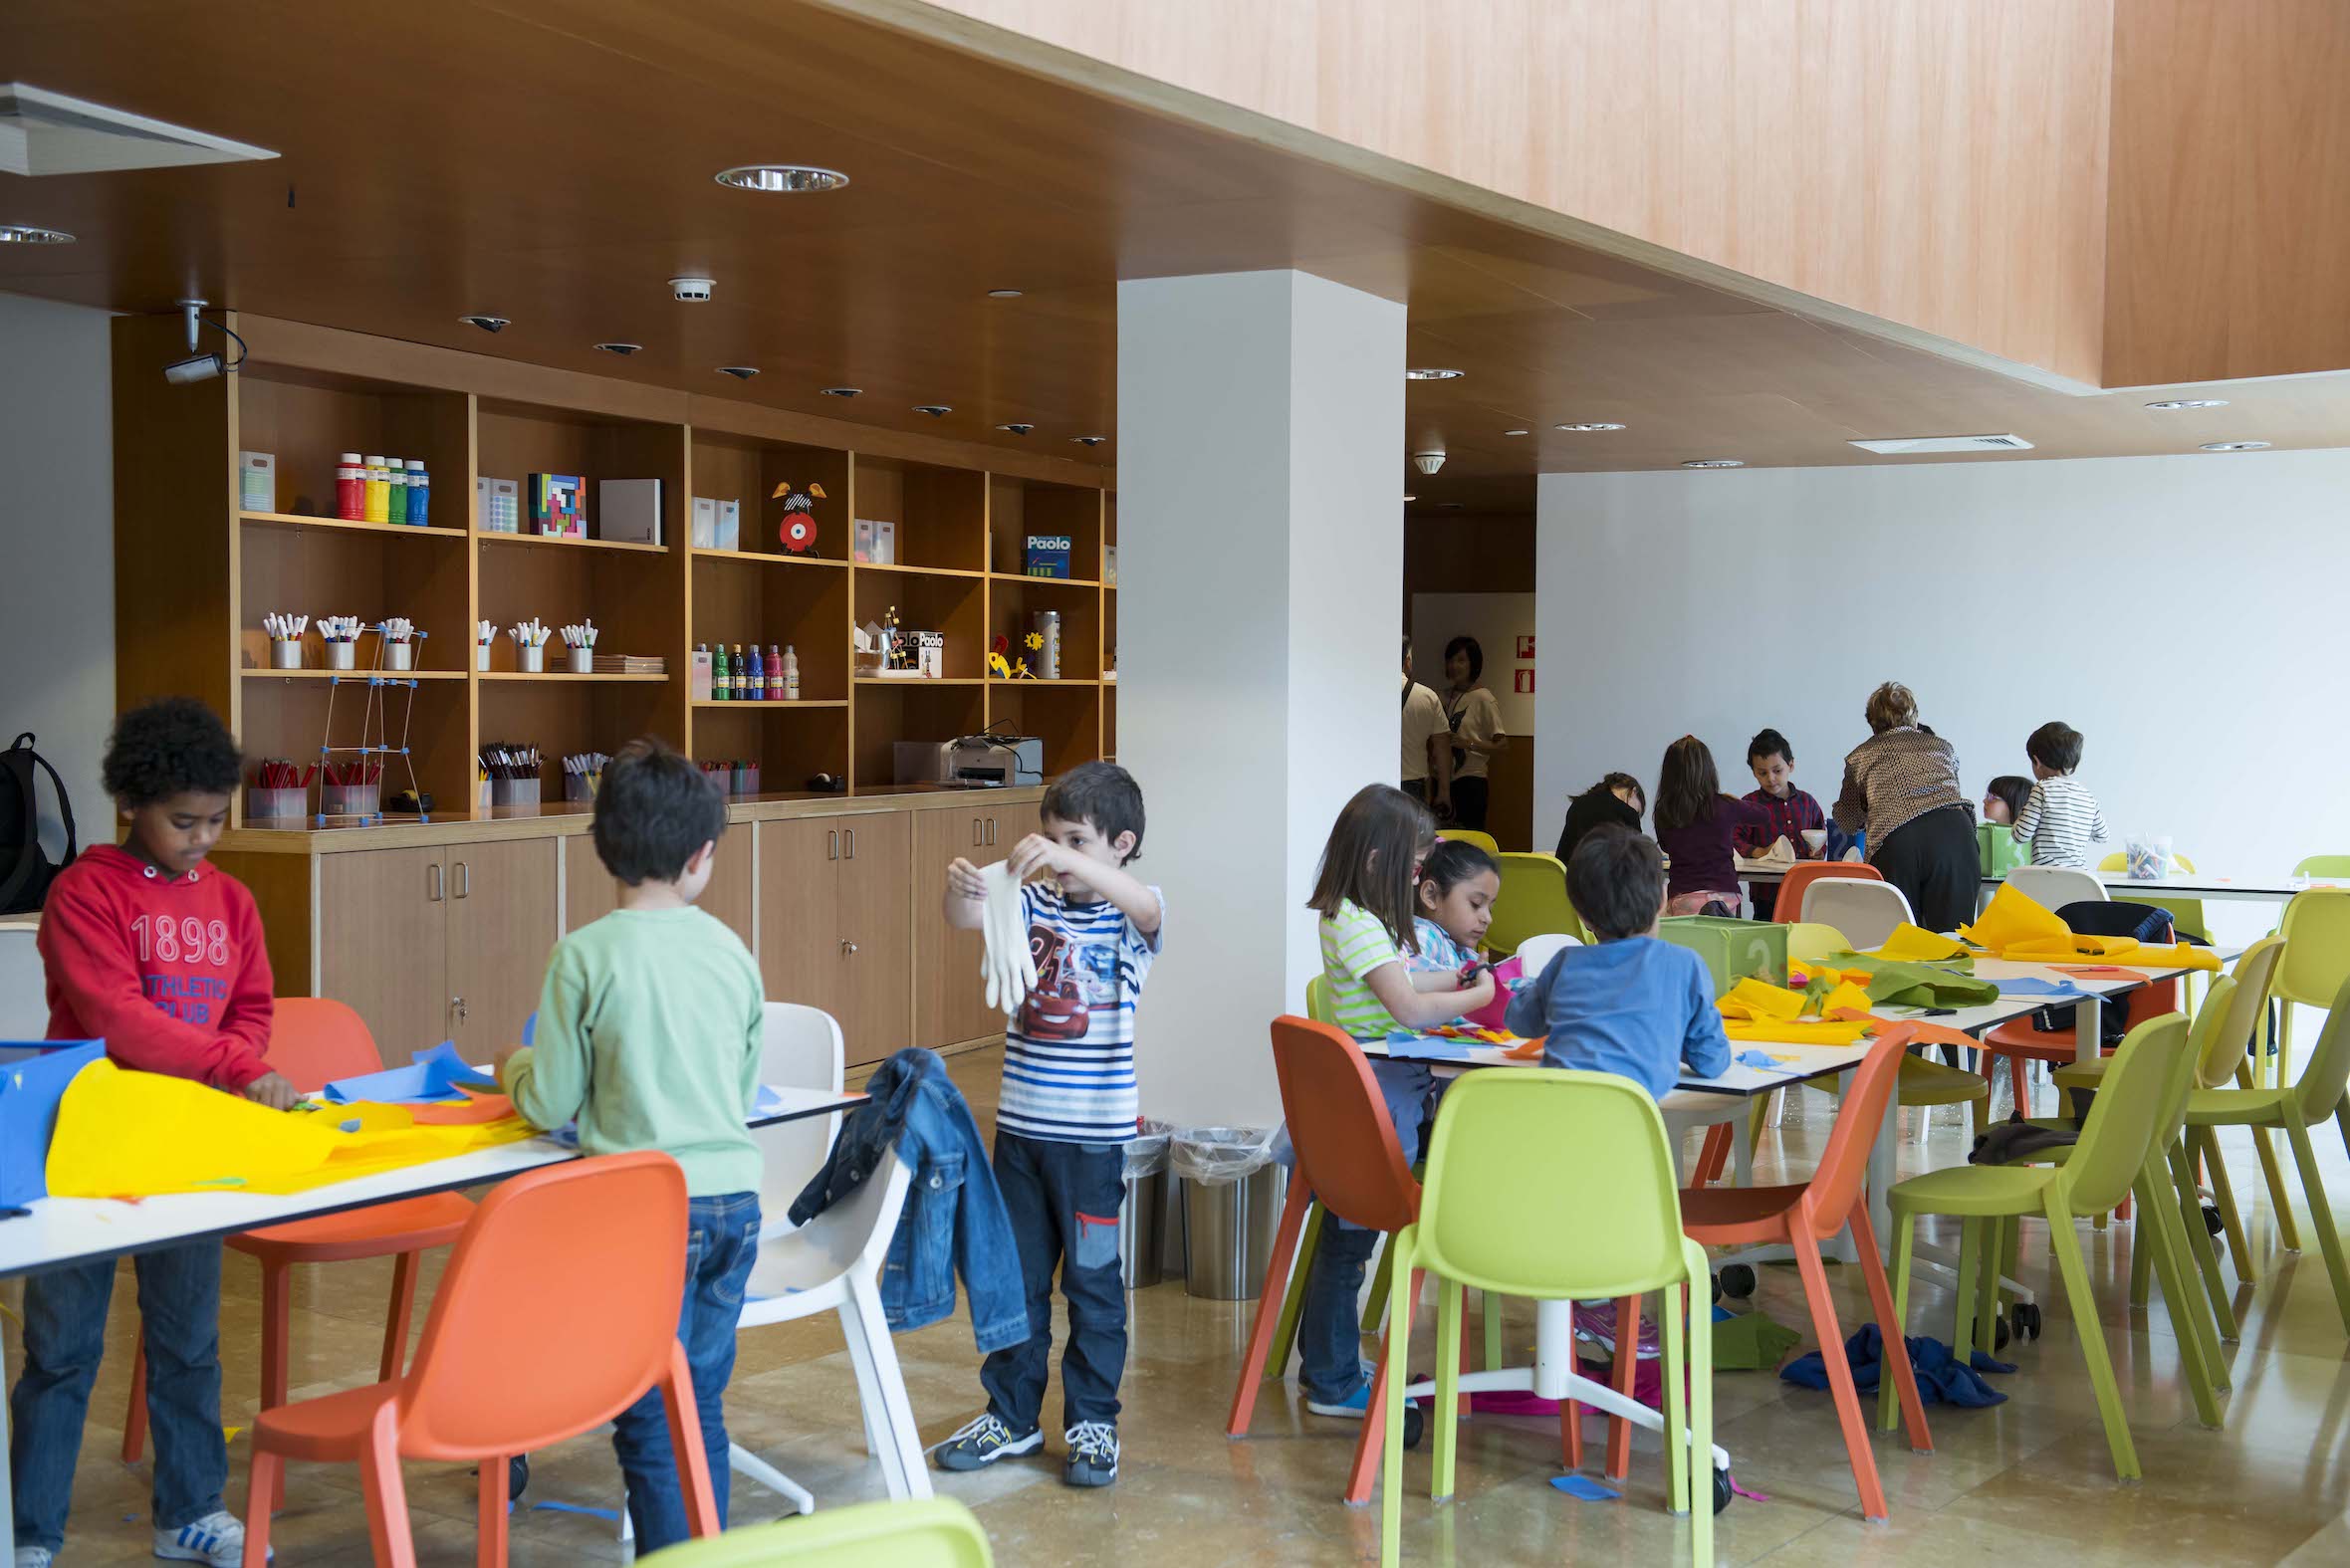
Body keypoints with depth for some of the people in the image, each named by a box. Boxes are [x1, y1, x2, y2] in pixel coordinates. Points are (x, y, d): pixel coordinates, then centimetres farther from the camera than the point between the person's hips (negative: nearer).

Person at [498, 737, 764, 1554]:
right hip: (733, 1197, 4)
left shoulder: (585, 954, -11)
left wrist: (512, 1067, 15)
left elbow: (554, 1103, -5)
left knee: (650, 1420, 5)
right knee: (702, 1408, 16)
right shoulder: (731, 951, 2)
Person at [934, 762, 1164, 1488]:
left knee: (1093, 1281, 7)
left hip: (1094, 1133, -4)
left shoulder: (1132, 914, -6)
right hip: (1021, 1123, 4)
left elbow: (1145, 905, -30)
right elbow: (968, 919, -8)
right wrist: (959, 888, -32)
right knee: (1014, 1277, 14)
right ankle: (1012, 1415, 27)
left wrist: (1071, 860, -44)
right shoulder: (1037, 902, 5)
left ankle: (1092, 1422, 20)